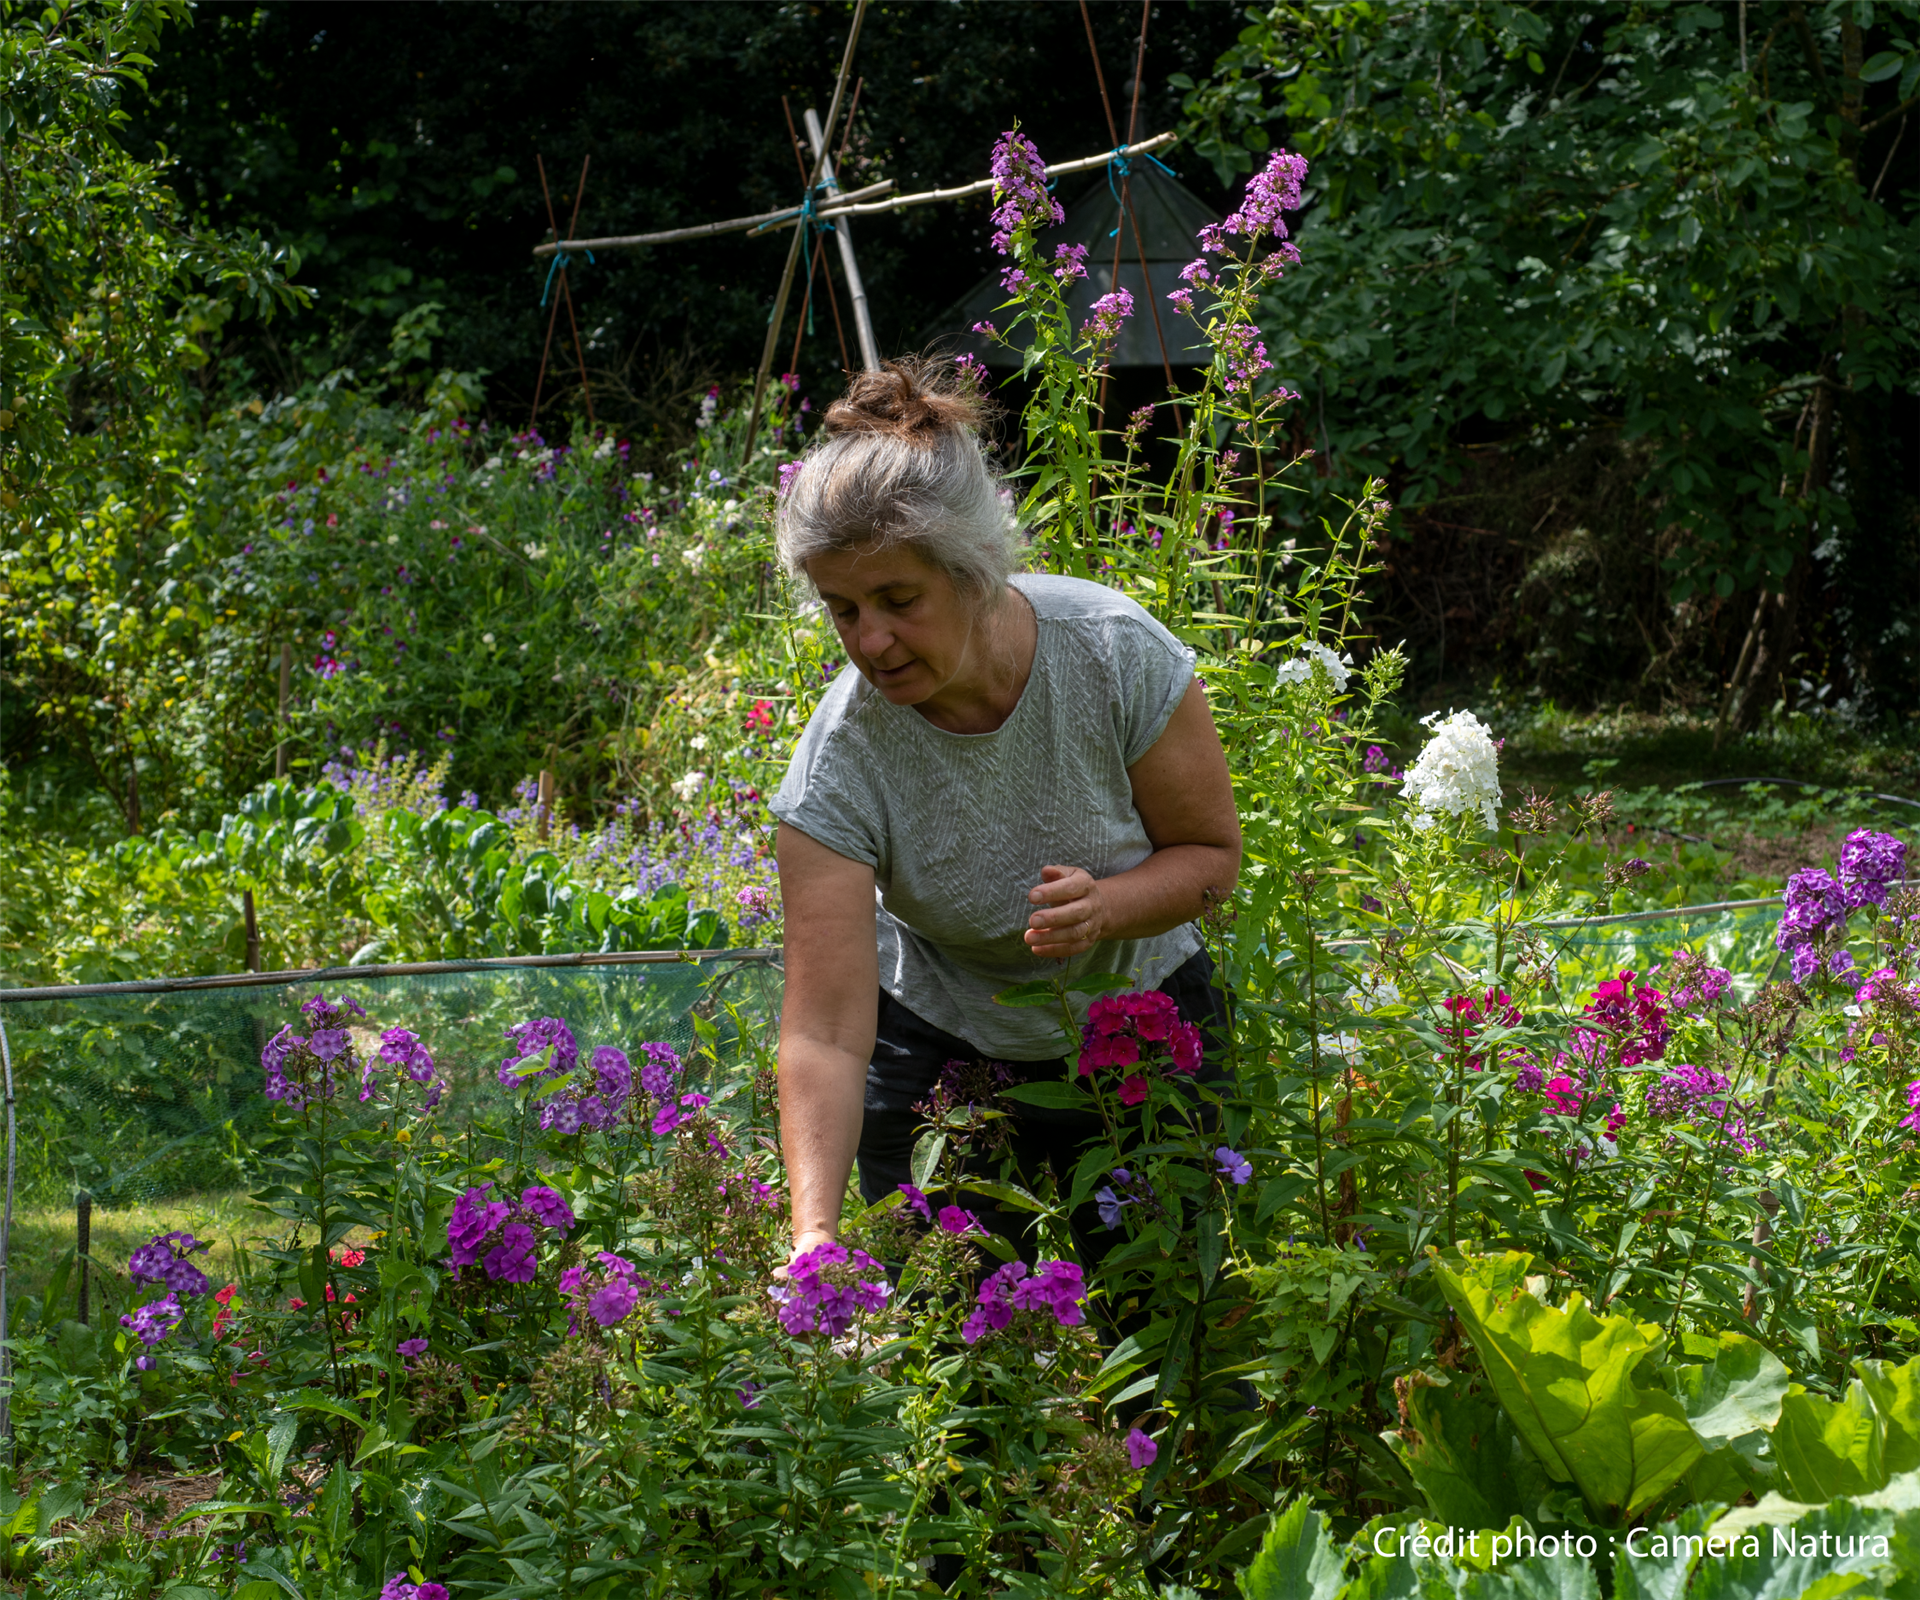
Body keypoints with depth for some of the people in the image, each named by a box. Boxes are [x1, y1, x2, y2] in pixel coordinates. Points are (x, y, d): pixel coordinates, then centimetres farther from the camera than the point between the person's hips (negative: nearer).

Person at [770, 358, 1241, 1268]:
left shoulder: (1113, 651, -24)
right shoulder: (841, 762, -27)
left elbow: (1212, 854, -9)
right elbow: (825, 1034, -30)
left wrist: (1105, 907, -31)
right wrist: (813, 1235, -44)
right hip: (942, 1050, -1)